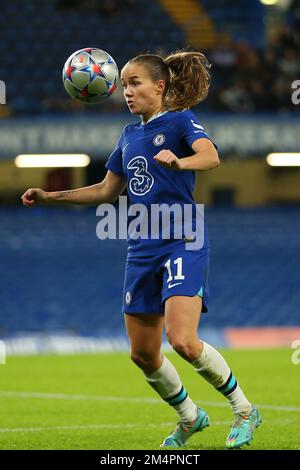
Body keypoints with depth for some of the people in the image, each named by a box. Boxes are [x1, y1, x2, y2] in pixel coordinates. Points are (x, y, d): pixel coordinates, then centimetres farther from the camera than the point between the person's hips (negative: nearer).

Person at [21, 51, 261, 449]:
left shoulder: (180, 121, -4)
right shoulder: (129, 135, 16)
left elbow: (211, 156, -24)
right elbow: (107, 191, 24)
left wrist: (179, 163, -46)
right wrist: (50, 197, 17)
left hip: (183, 242, -7)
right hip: (142, 249, 7)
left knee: (184, 342, -21)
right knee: (143, 353, 7)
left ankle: (244, 410, -1)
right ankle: (189, 417, 29)